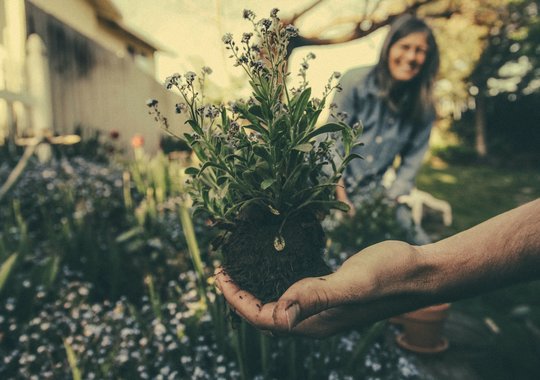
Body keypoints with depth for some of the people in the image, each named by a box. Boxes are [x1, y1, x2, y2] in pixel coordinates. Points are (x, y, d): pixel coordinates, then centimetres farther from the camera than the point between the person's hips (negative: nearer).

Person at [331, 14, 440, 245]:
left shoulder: (423, 107, 0)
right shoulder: (356, 81, -10)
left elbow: (411, 163, 3)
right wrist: (342, 199, -16)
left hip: (373, 193, 4)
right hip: (331, 184, -3)